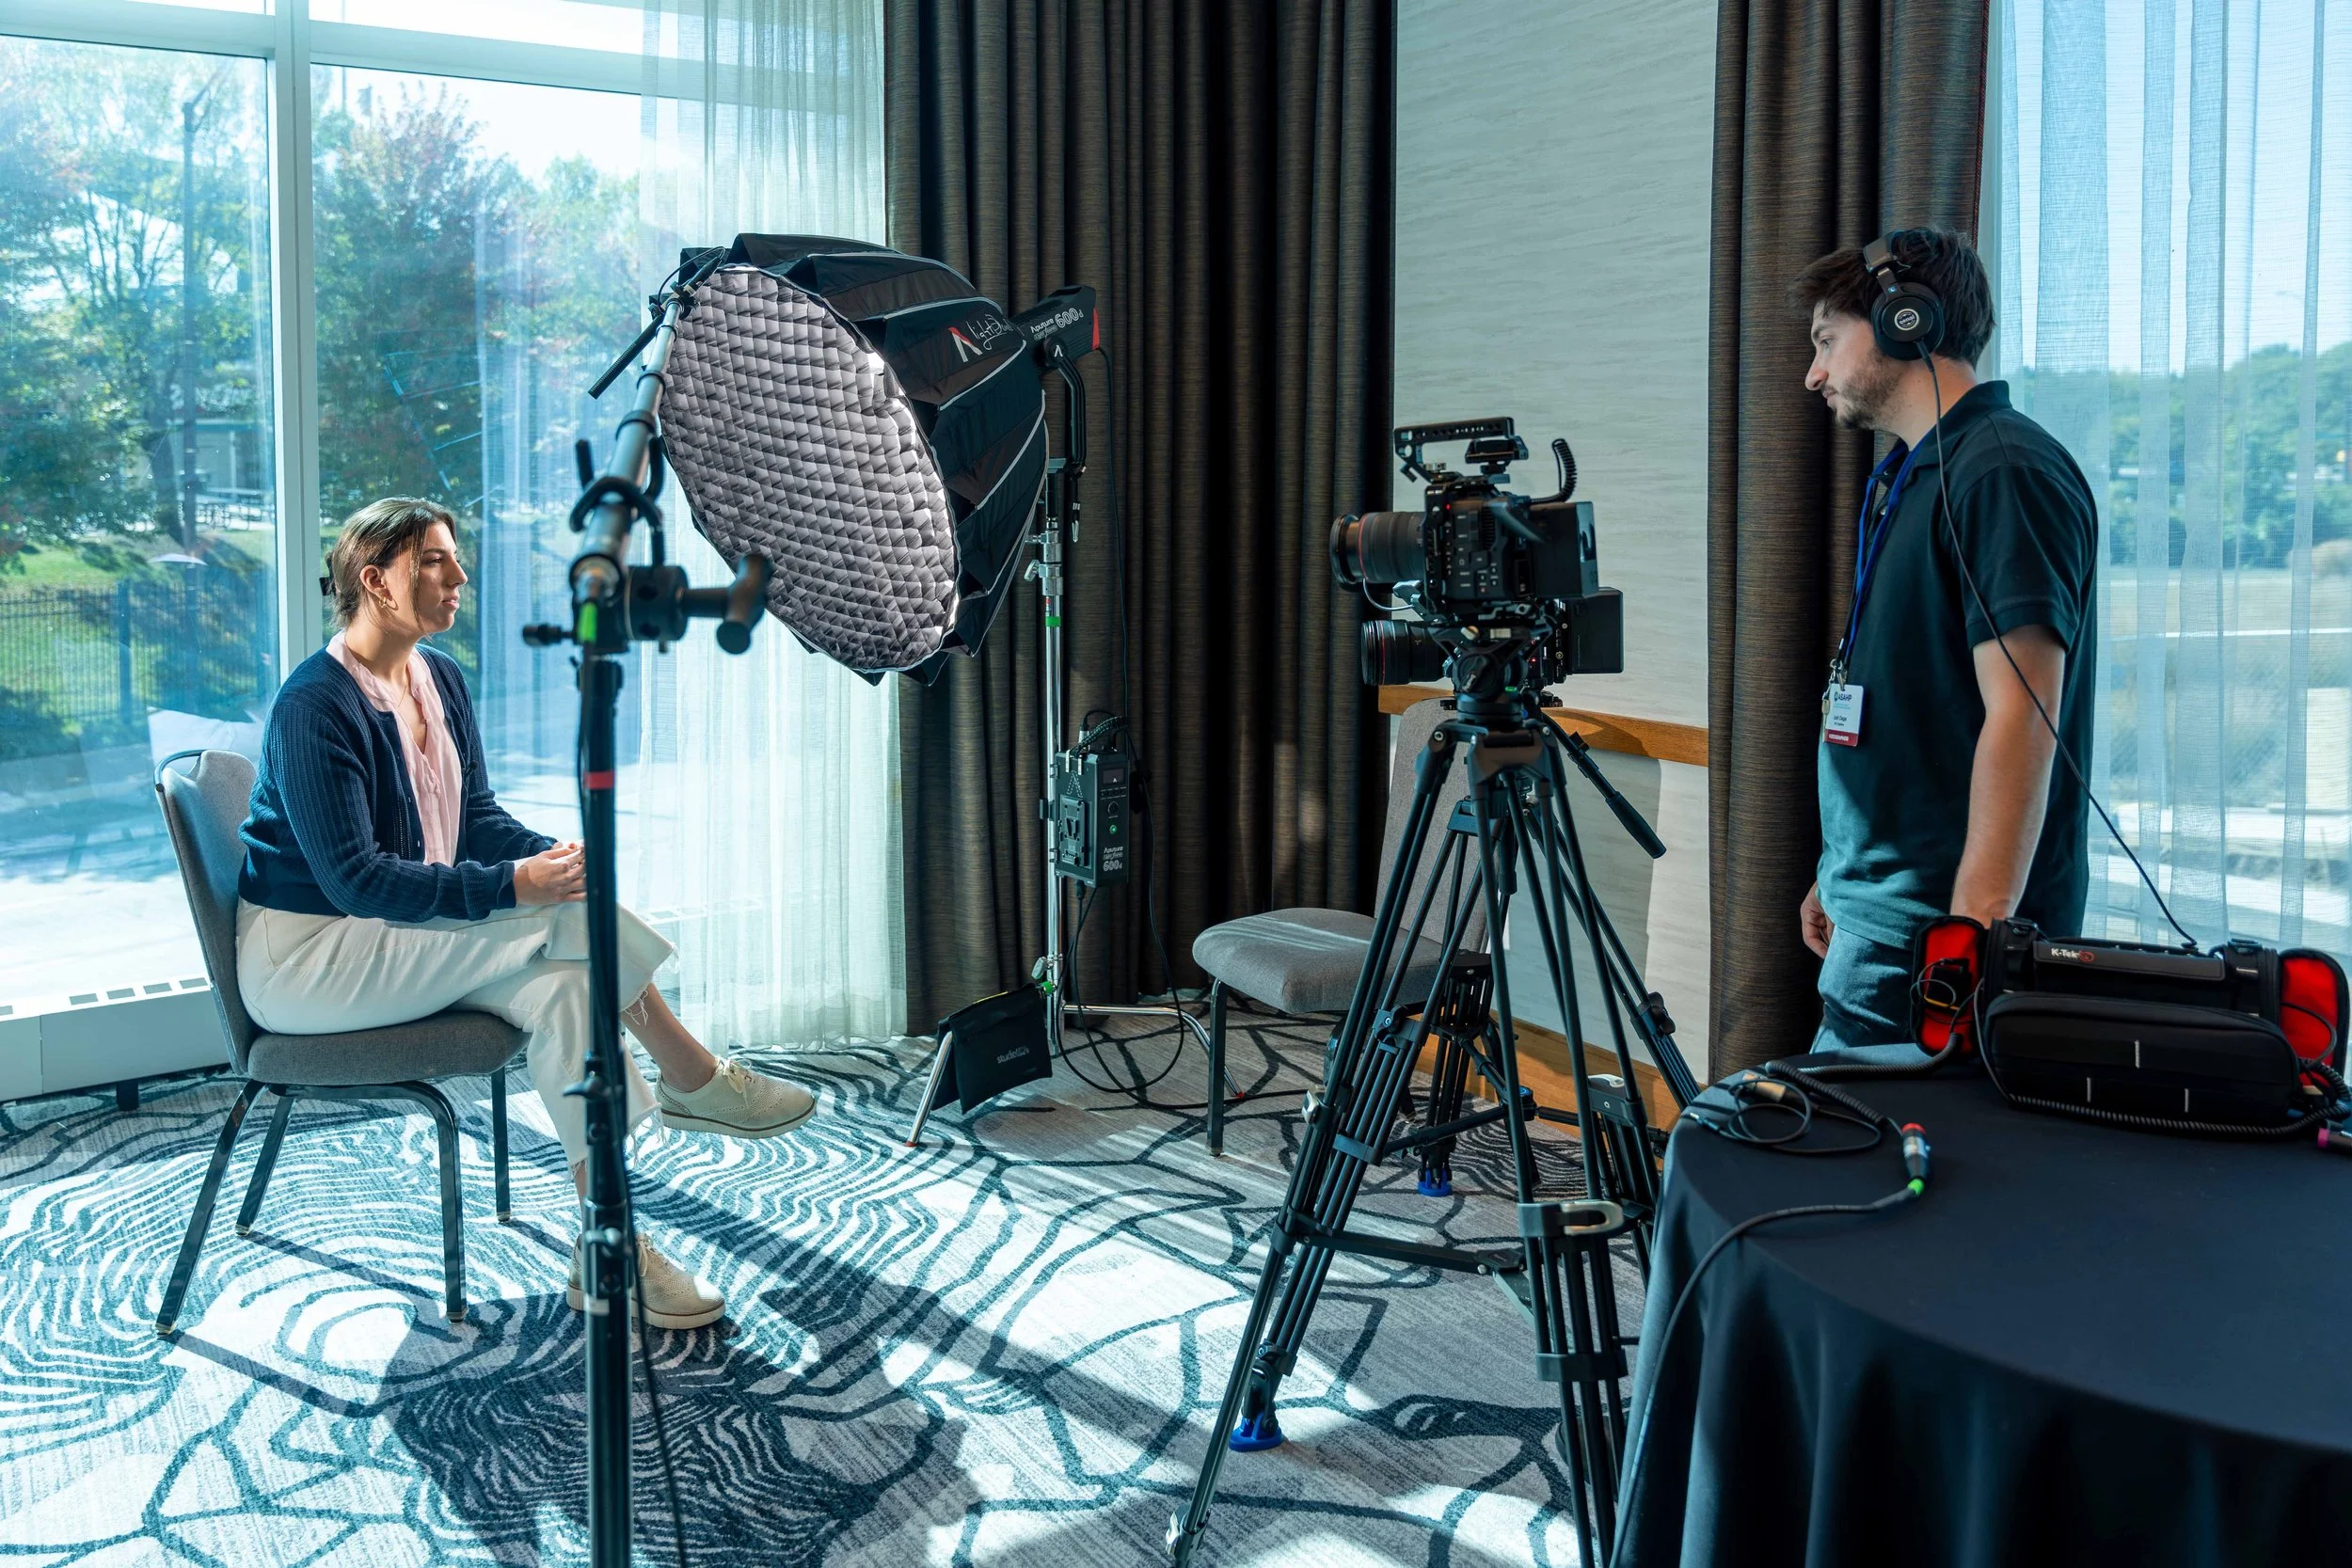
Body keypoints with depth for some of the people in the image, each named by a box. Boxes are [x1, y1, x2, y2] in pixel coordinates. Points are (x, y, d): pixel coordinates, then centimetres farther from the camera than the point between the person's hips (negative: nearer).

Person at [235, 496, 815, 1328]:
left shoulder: (441, 679, 7)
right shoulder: (314, 706, -22)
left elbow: (477, 816, 10)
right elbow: (353, 880, -28)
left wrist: (553, 854, -13)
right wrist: (513, 886, -33)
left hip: (400, 943, 9)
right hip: (303, 961, -9)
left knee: (563, 986, -19)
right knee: (569, 913, -25)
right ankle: (694, 1080, -6)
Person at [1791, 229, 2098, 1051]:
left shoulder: (2003, 473, -14)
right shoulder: (1913, 475, 17)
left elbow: (2022, 720, -21)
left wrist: (1970, 936, -25)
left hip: (1932, 929, -9)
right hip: (1886, 908, 9)